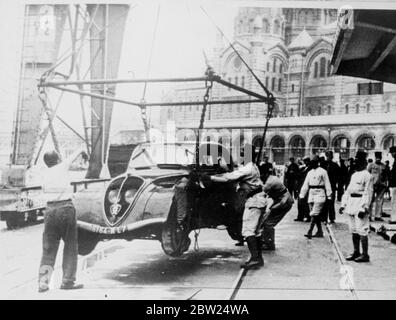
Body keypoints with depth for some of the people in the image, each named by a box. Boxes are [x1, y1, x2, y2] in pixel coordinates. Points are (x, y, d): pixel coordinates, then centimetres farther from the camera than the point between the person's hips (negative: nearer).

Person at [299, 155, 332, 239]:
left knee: (314, 214, -13)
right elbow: (305, 185, 15)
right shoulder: (310, 173, 15)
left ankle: (310, 232, -16)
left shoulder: (323, 172, -2)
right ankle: (320, 231, 17)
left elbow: (327, 184, -2)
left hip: (320, 194, -6)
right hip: (311, 194, 6)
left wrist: (329, 196, -5)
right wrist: (302, 195, 10)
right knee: (316, 215, 9)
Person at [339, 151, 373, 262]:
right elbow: (348, 191, 20)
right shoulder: (354, 175, 17)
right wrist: (343, 204, 13)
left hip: (360, 205, -8)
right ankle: (356, 252, 22)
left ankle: (365, 255, 0)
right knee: (353, 230, 13)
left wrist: (364, 208, -21)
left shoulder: (367, 176, -9)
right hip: (351, 205, 9)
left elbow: (368, 194, -15)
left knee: (362, 230, -7)